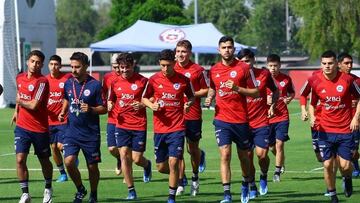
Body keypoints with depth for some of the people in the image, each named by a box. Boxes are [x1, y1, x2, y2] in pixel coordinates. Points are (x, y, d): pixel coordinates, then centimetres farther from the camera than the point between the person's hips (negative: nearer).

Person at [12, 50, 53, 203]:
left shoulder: (42, 82, -16)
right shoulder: (20, 78, 5)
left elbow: (34, 105, -23)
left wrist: (20, 101, -7)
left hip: (40, 129, -4)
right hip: (22, 126, 4)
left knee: (44, 161, 11)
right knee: (20, 159, -9)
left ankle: (48, 189, 35)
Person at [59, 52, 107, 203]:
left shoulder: (95, 85, -9)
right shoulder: (68, 83, 4)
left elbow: (104, 109, -6)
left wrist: (90, 109, -24)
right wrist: (63, 112, 6)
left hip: (90, 134, -3)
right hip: (72, 132, 3)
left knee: (92, 166, 6)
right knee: (69, 162, -13)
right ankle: (80, 190, 11)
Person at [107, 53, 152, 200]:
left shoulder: (142, 81, -5)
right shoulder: (115, 82, 6)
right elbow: (111, 99, 20)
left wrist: (142, 105, -18)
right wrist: (110, 105, -2)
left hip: (139, 125, -3)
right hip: (122, 125, 3)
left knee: (137, 158, -4)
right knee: (124, 155, -7)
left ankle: (147, 165, 36)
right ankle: (131, 191, 2)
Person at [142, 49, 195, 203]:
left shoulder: (183, 80, -2)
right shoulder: (153, 80, -1)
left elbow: (191, 97, 13)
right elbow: (144, 98, 11)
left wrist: (189, 103, -9)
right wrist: (151, 105, -10)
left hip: (177, 128, -2)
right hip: (159, 128, 2)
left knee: (173, 162, -12)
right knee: (161, 167, 6)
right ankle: (176, 176, 39)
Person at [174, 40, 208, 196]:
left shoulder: (198, 70, -3)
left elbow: (207, 90, 1)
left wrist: (192, 94, -13)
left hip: (193, 116, -2)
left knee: (193, 150, 8)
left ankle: (195, 178, 33)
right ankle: (180, 183, 0)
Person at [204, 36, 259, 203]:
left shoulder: (244, 68, -3)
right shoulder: (214, 70, 6)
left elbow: (256, 92, -3)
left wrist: (237, 89, -17)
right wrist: (209, 99, 0)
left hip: (241, 119, -1)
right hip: (222, 119, 1)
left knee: (243, 155, 12)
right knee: (225, 154, -12)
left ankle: (246, 185, 37)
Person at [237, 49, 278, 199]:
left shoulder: (264, 74, -1)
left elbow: (275, 91, 14)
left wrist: (272, 106, 0)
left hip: (262, 121, -1)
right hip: (244, 123, 1)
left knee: (262, 154, -11)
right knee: (248, 156, 2)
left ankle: (263, 177, 19)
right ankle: (252, 187, 18)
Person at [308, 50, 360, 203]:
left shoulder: (347, 79, -8)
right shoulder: (315, 81, -3)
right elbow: (312, 103, 11)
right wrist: (311, 117, -8)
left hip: (345, 130, -1)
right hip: (325, 131, 1)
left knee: (345, 166, -5)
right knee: (327, 164, -3)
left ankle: (347, 178, 32)